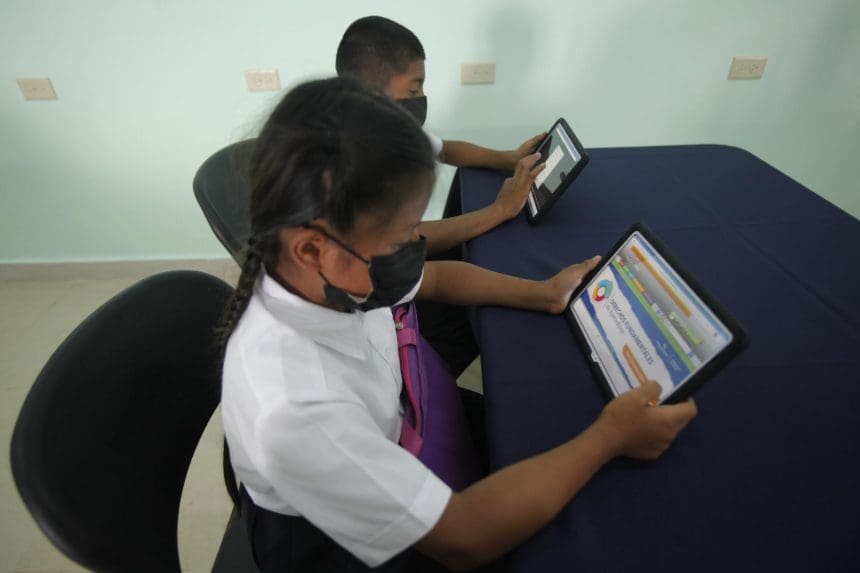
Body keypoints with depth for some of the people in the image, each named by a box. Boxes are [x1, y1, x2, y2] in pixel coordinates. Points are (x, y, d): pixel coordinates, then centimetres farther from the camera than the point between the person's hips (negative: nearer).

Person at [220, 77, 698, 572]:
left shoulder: (333, 274, -21)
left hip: (381, 445, 5)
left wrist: (543, 294, -5)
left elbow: (436, 277, 1)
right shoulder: (294, 410, -42)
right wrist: (610, 437, -26)